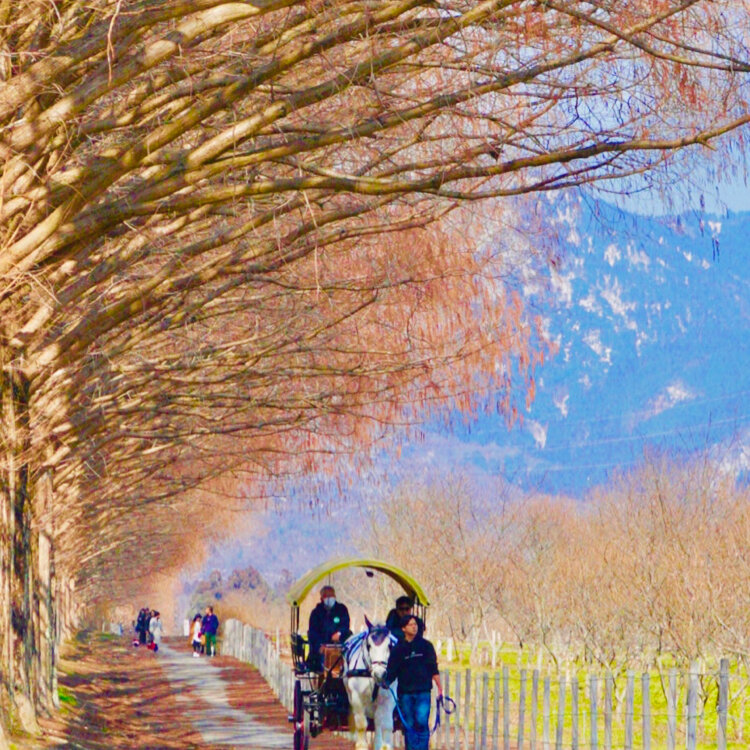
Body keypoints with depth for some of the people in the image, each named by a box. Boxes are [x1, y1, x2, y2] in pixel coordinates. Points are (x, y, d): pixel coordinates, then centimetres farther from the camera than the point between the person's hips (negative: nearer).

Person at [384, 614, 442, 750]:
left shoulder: (426, 646, 5)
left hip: (423, 692, -1)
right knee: (409, 725, 5)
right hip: (405, 693, 1)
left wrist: (439, 688, 3)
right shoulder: (398, 649, 5)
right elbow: (392, 670, 4)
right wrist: (386, 682, -15)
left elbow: (433, 669, 7)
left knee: (421, 722, -15)